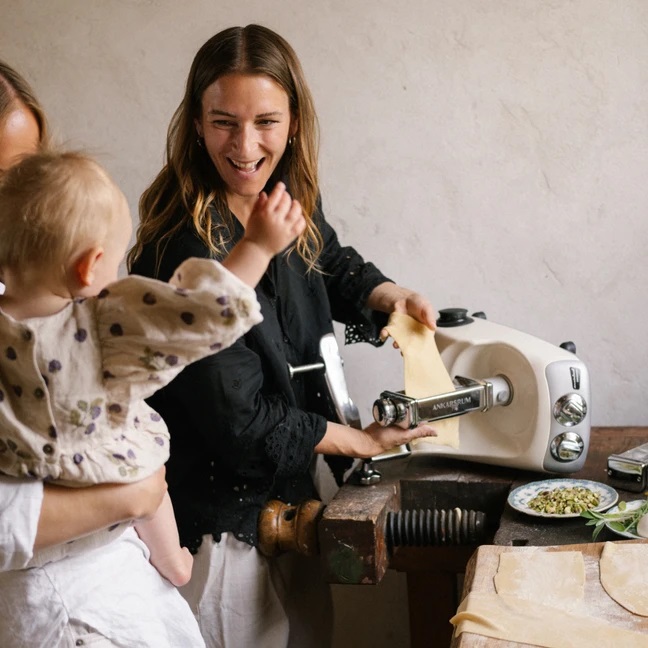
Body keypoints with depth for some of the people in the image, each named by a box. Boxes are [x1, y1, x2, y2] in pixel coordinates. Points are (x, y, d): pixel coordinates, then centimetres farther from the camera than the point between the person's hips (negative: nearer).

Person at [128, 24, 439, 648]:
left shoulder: (289, 204, -6)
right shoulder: (184, 252, -30)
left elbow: (333, 263, 16)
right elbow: (239, 420, -26)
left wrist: (390, 295, -7)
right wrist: (363, 441, -13)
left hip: (289, 490, 8)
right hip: (221, 518, -7)